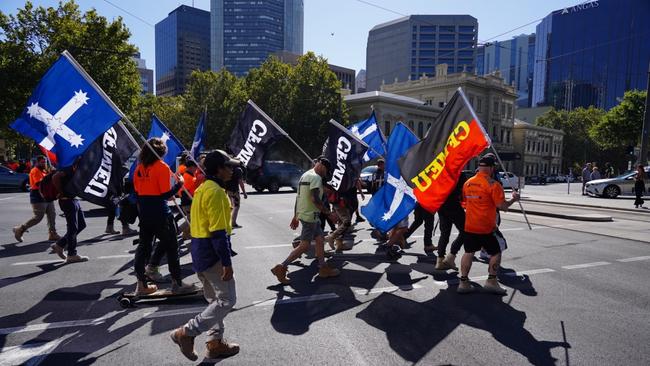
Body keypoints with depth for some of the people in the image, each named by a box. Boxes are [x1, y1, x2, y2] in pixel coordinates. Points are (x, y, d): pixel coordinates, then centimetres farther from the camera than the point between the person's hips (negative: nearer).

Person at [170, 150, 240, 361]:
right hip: (212, 253, -10)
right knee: (227, 299, 0)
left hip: (199, 249, 10)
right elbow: (218, 231, -22)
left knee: (215, 299, 18)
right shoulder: (216, 192, -18)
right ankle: (186, 333, 3)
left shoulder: (202, 189, 12)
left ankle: (215, 343, 26)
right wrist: (227, 262, -20)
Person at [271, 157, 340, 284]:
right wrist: (329, 213, -18)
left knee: (320, 240, 14)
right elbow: (315, 199, -24)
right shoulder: (315, 177, -14)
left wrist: (295, 216, 20)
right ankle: (281, 268, -2)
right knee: (304, 246, -5)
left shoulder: (305, 175, 17)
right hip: (309, 216, -10)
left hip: (303, 214, 10)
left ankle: (323, 269, 20)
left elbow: (298, 197, 18)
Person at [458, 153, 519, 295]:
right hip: (486, 228, -5)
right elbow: (502, 206, -15)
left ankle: (463, 282, 11)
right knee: (496, 253, 11)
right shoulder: (493, 184, -13)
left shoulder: (468, 183, 6)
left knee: (468, 252, 12)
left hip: (469, 226, 6)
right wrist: (514, 199, 2)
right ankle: (491, 281, 10)